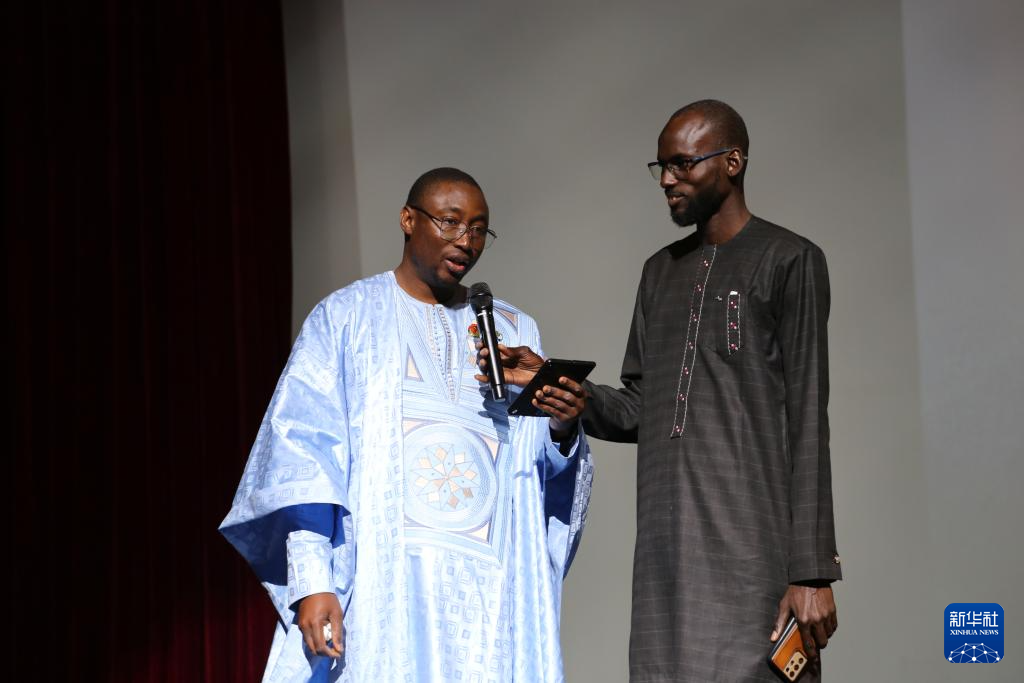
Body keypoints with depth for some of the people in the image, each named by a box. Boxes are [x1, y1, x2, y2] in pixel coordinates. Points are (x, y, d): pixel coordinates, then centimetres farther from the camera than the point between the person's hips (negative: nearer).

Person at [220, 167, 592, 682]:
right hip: (382, 587, -3)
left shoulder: (512, 332, 16)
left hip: (488, 596, 3)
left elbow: (545, 473, 13)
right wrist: (311, 582, -15)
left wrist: (562, 430, -10)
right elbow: (304, 452, -4)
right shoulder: (346, 318, 5)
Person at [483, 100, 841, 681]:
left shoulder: (788, 261, 1)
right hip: (666, 553, 6)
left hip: (751, 546, -6)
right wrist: (550, 382, 2)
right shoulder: (662, 272, 21)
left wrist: (813, 571, -11)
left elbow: (807, 422, -5)